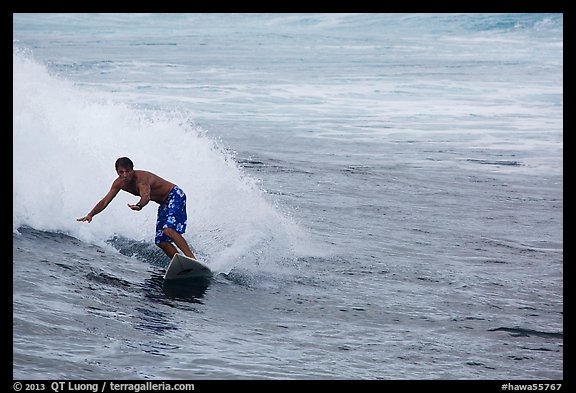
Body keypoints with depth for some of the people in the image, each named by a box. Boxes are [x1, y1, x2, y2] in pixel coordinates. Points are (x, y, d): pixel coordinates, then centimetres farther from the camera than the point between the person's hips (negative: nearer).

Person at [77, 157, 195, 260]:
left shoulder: (141, 179, -32)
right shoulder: (119, 183, -7)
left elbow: (146, 195, -53)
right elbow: (105, 202, -1)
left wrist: (140, 205, -74)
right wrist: (90, 215, -14)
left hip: (175, 195, -9)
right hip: (164, 204, 9)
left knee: (168, 229, -31)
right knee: (161, 241, 0)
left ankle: (192, 259, -36)